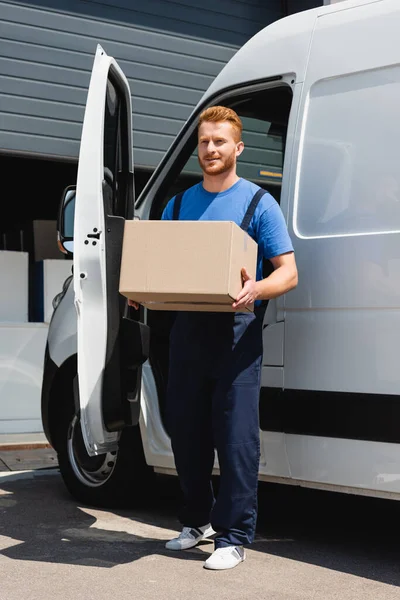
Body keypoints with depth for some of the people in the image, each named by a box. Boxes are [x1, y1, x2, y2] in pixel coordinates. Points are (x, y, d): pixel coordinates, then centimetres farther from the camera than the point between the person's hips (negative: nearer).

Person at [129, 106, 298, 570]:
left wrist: (256, 289, -25)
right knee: (185, 430, 10)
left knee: (236, 436, -7)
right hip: (187, 327, 5)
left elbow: (288, 273, -4)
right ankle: (197, 519, 27)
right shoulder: (180, 204, 16)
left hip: (236, 329, -5)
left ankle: (234, 536, 1)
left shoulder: (258, 203, 2)